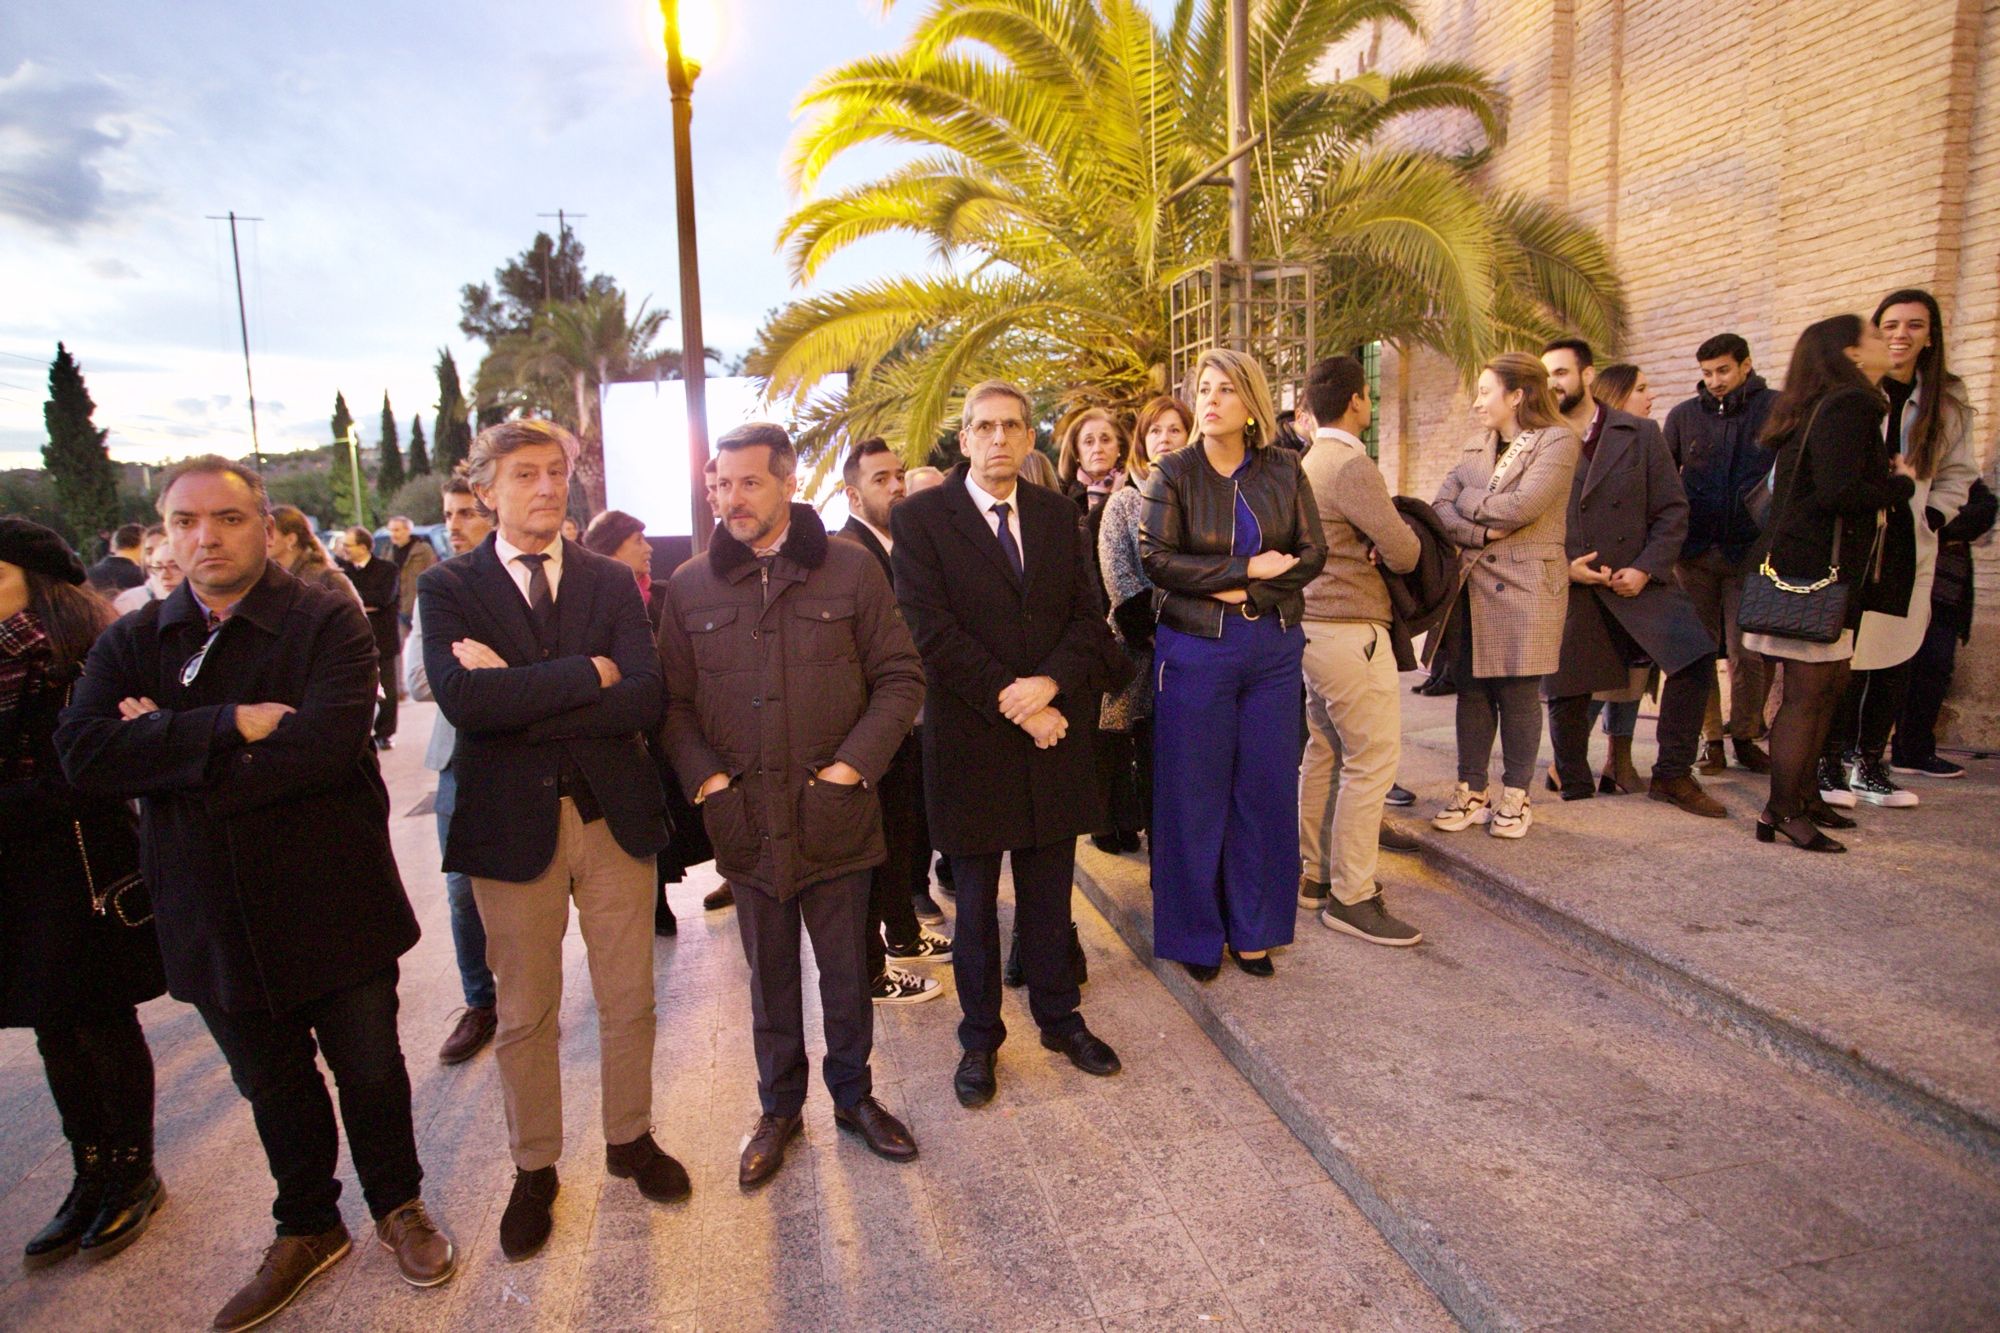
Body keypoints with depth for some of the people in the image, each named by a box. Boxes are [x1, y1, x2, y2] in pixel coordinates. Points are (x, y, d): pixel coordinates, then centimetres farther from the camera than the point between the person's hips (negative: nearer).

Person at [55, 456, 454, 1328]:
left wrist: (167, 746, -16)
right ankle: (307, 1229, 43)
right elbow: (83, 756, -13)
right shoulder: (130, 642, 3)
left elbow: (325, 748, -25)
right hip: (212, 918, 4)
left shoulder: (328, 623, -11)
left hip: (333, 905, -3)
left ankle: (398, 1205, 39)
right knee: (273, 1086, 21)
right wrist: (228, 726, -24)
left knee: (369, 1070, 13)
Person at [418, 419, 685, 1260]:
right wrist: (587, 673, -19)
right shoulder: (448, 588, -2)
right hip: (513, 823, -1)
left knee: (628, 1000, 14)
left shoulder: (611, 581, 3)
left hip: (612, 814, 2)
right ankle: (534, 1169, 34)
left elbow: (645, 698, -11)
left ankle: (629, 1138, 36)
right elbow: (462, 699, -20)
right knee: (525, 1014, 13)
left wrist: (523, 700, -17)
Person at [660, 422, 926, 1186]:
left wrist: (856, 762, -10)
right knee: (769, 973, 15)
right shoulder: (690, 586, 3)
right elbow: (672, 700, 7)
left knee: (846, 968, 13)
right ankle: (779, 1108, 35)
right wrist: (703, 775, -7)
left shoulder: (849, 569, -2)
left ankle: (854, 1095, 35)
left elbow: (900, 677, -1)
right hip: (745, 820, 1)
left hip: (836, 814, -1)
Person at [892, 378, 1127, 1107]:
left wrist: (1050, 682, -15)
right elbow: (932, 631, -13)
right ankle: (979, 1038, 29)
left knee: (1049, 893, 15)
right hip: (971, 740, -3)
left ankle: (1059, 1017, 35)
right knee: (976, 902, 11)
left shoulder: (1058, 514, 9)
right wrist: (1012, 704, -16)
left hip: (1055, 732, 4)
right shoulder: (919, 518, -5)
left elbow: (1088, 615, 4)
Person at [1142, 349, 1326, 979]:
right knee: (1195, 796, 4)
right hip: (1195, 649, -3)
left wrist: (1244, 592, -13)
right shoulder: (1172, 473, -1)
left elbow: (1312, 552, 0)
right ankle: (1196, 934, 20)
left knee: (1267, 791, 8)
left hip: (1274, 648, 3)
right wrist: (1250, 566, -13)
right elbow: (1157, 559, -12)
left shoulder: (1283, 469, 6)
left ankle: (1253, 929, 24)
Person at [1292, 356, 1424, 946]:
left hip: (1316, 625, 10)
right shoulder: (1352, 466, -16)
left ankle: (1314, 874, 24)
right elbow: (1404, 553, -18)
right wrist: (1402, 538, 5)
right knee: (1372, 760, -4)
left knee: (1324, 753, 15)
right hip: (1351, 628, -10)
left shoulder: (1308, 464, 12)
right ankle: (1351, 897, 1)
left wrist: (1372, 546, 2)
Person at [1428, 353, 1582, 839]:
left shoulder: (1558, 441, -3)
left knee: (1518, 693, 1)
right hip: (1473, 584, 5)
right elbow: (1440, 507, 3)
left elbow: (1522, 506, -17)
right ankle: (1471, 791, 17)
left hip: (1525, 585, -5)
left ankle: (1515, 797, 15)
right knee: (1472, 689, 7)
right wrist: (1481, 531, -13)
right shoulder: (1478, 445, 15)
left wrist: (1469, 500, -3)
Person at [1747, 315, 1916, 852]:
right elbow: (1839, 493, -24)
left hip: (1807, 567, 10)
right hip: (1816, 571, -10)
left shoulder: (1822, 406, 17)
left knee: (1828, 685, 16)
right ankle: (1781, 812, -2)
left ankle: (1804, 794, 25)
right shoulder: (1851, 405, -13)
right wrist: (1901, 485, -7)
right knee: (1807, 693, -7)